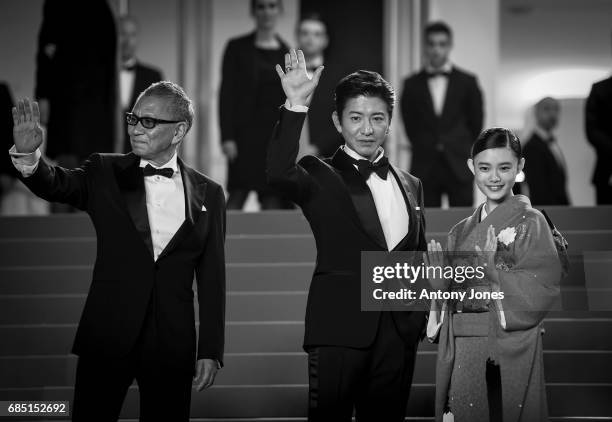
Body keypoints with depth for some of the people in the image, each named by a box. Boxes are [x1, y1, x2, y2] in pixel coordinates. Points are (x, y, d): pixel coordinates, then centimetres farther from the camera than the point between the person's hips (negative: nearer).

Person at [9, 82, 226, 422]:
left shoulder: (208, 193, 6)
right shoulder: (106, 173, 5)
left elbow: (212, 277, 5)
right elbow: (56, 185, -13)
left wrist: (211, 351, 1)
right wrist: (28, 156, -36)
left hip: (171, 345, 1)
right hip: (107, 337, 0)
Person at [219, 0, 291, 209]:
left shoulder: (287, 53, 11)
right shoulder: (238, 48, 3)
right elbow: (226, 93, -1)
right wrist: (227, 137, -10)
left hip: (278, 134, 3)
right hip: (247, 131, -3)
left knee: (274, 200, -2)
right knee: (238, 194, -12)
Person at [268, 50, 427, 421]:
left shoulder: (411, 186, 16)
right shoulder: (321, 178, 0)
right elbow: (279, 173, -22)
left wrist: (425, 314, 8)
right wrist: (296, 107, -29)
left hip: (399, 331, 5)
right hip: (339, 330, -4)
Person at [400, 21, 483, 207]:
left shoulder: (467, 82, 5)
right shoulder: (412, 85, 7)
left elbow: (476, 122, 9)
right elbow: (409, 123, 12)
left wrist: (465, 153, 9)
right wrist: (423, 149, 8)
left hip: (459, 169, -1)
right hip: (424, 169, 1)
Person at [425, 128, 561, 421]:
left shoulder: (530, 223, -3)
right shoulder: (461, 232, 12)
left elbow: (541, 291, -13)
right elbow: (448, 300, 13)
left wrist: (492, 271, -21)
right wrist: (442, 282, -7)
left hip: (511, 351, -4)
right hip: (462, 355, 4)